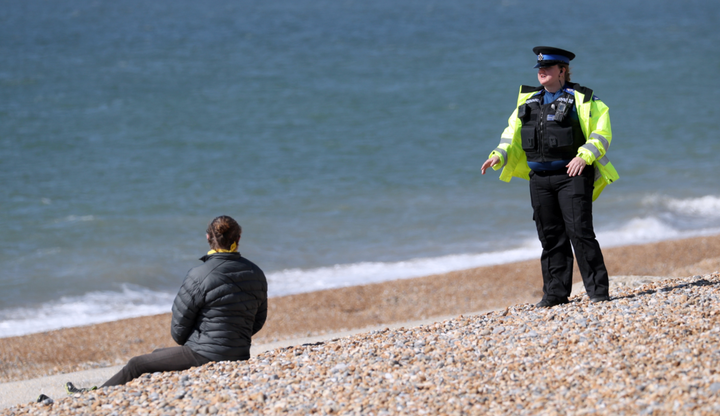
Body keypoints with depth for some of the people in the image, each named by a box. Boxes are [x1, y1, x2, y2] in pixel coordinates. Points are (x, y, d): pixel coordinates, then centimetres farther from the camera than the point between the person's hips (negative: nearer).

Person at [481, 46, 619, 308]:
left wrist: (584, 156, -20)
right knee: (551, 237, 6)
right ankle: (556, 293, 12)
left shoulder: (581, 100, -1)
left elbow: (601, 132, -6)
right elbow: (513, 133, 18)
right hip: (540, 178, 5)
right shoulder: (529, 101, 15)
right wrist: (498, 156, 2)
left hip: (571, 175, -5)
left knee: (579, 232, -11)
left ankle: (598, 290, -6)